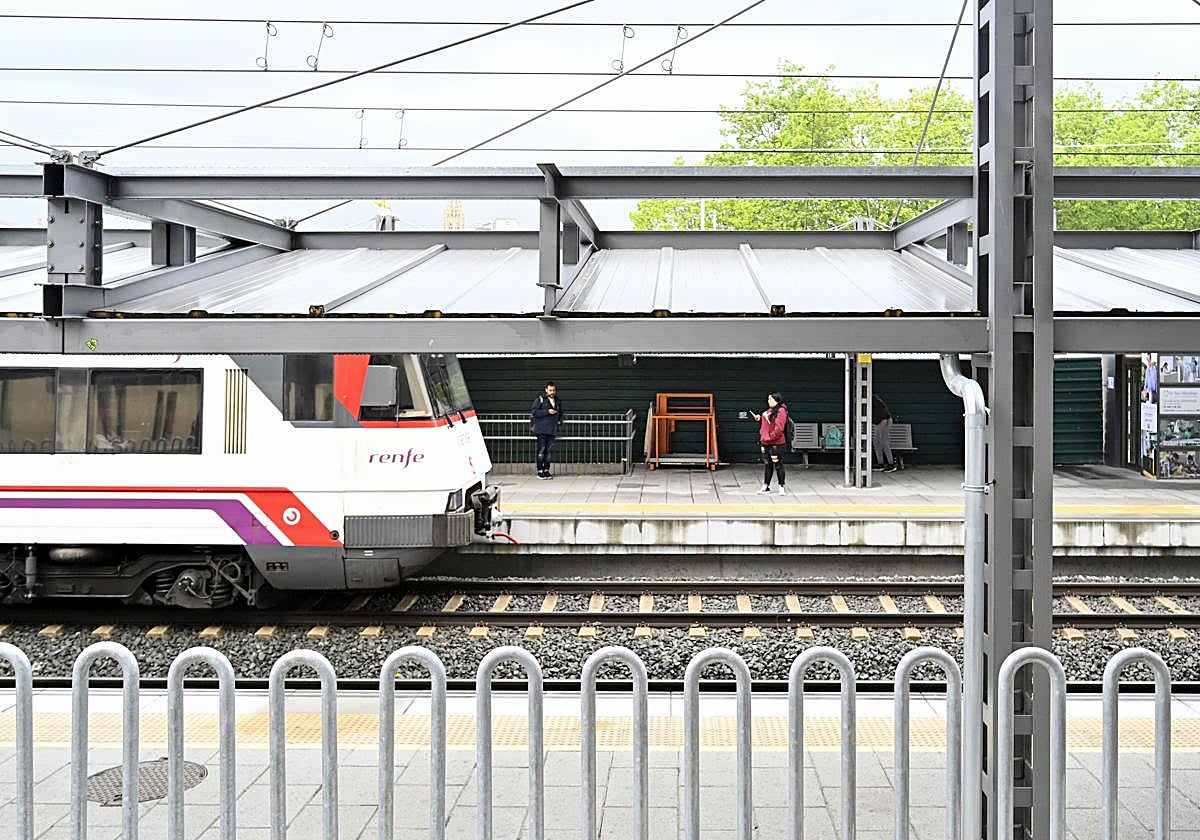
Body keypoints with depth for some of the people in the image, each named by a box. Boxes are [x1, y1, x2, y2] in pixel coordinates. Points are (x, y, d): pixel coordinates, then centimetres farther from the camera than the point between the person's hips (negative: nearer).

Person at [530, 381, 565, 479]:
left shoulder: (558, 400, 13)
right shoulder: (540, 399, -4)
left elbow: (561, 412, 28)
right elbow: (533, 411, -11)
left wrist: (560, 420, 9)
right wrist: (547, 412, -17)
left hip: (552, 430, 5)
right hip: (541, 430, -5)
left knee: (549, 450, 6)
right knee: (541, 450, -7)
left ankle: (546, 470, 12)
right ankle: (540, 471, -2)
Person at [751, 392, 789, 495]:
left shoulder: (781, 411, -12)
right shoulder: (768, 411, 16)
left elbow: (779, 427, -20)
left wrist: (770, 437, -17)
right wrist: (760, 418, 13)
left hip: (777, 443, -9)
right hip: (766, 443, 9)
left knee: (778, 465, -2)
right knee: (767, 465, 13)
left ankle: (782, 487, 5)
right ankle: (766, 486, 20)